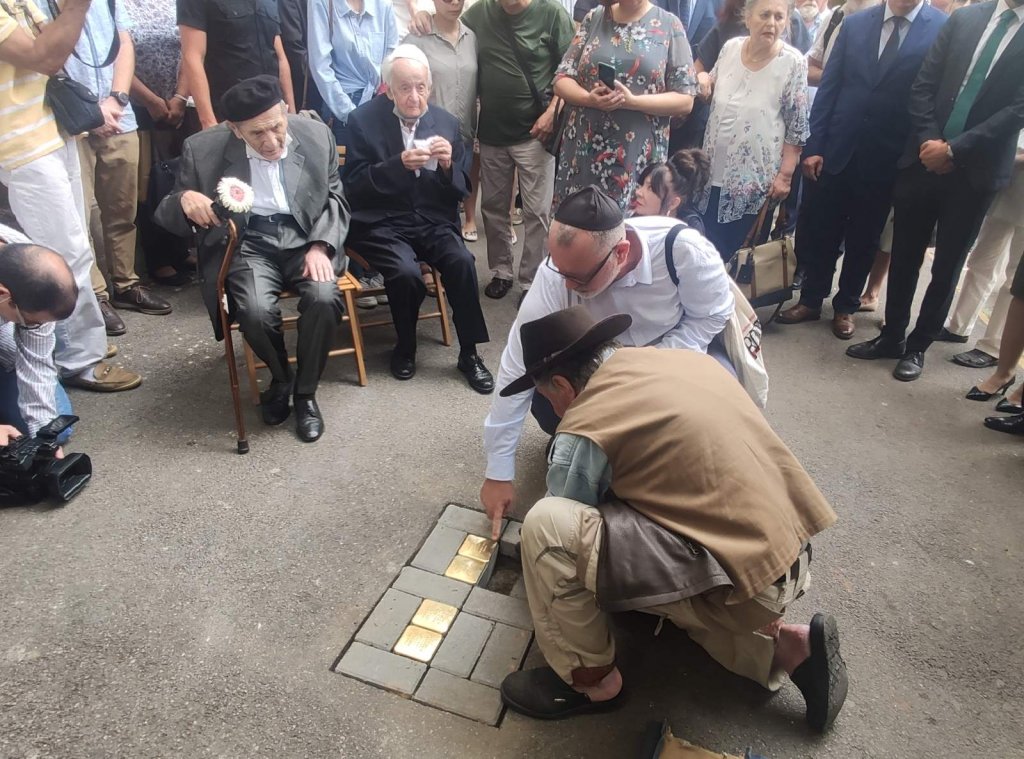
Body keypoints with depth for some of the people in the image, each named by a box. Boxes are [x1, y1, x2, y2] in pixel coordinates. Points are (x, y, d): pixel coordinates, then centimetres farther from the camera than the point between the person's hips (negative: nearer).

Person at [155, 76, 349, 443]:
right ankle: (279, 376, 5)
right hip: (245, 242, -1)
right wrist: (184, 200, -25)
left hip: (304, 237, 1)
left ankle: (305, 392, -4)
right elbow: (166, 216, 1)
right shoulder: (203, 149, -8)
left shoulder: (316, 134, -4)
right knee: (256, 311, -30)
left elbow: (334, 197, 7)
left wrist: (320, 246, -11)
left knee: (325, 298, -29)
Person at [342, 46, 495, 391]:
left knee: (462, 263, -25)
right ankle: (405, 348, 1)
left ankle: (469, 353, -7)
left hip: (434, 222, 3)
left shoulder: (446, 122, 7)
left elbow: (462, 190, 8)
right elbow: (354, 185, -8)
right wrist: (399, 164, -21)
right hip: (382, 224, -2)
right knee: (406, 273, -29)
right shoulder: (363, 119, -2)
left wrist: (448, 165, -14)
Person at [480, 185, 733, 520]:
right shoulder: (557, 273, -32)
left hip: (682, 343, -1)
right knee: (544, 398, -25)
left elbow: (714, 314, -15)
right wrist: (498, 473, -24)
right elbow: (517, 370, -28)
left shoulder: (682, 248, -36)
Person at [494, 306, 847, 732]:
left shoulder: (585, 431, -12)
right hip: (789, 556, 9)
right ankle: (784, 646, 20)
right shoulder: (684, 359, 8)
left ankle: (589, 680, 6)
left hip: (741, 581, -9)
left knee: (548, 525, -15)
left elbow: (561, 533, 4)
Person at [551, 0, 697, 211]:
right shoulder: (594, 19, 9)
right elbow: (562, 80, 7)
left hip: (638, 157, -2)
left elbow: (685, 100, -1)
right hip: (583, 152, 2)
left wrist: (632, 101, -15)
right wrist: (589, 99, -15)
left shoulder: (669, 26, 2)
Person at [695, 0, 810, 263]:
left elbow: (797, 125, -8)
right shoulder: (730, 47, 1)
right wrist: (702, 78, -5)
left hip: (755, 177, -4)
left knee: (743, 251, 4)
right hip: (715, 169, 4)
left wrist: (785, 175, -11)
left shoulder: (793, 62, -10)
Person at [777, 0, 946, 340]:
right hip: (837, 149, 2)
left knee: (864, 238, 11)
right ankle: (811, 299, 25)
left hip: (888, 157, -2)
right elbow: (829, 88, 3)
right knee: (819, 230, 8)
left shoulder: (945, 30, -4)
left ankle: (846, 306, 27)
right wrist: (814, 146, -2)